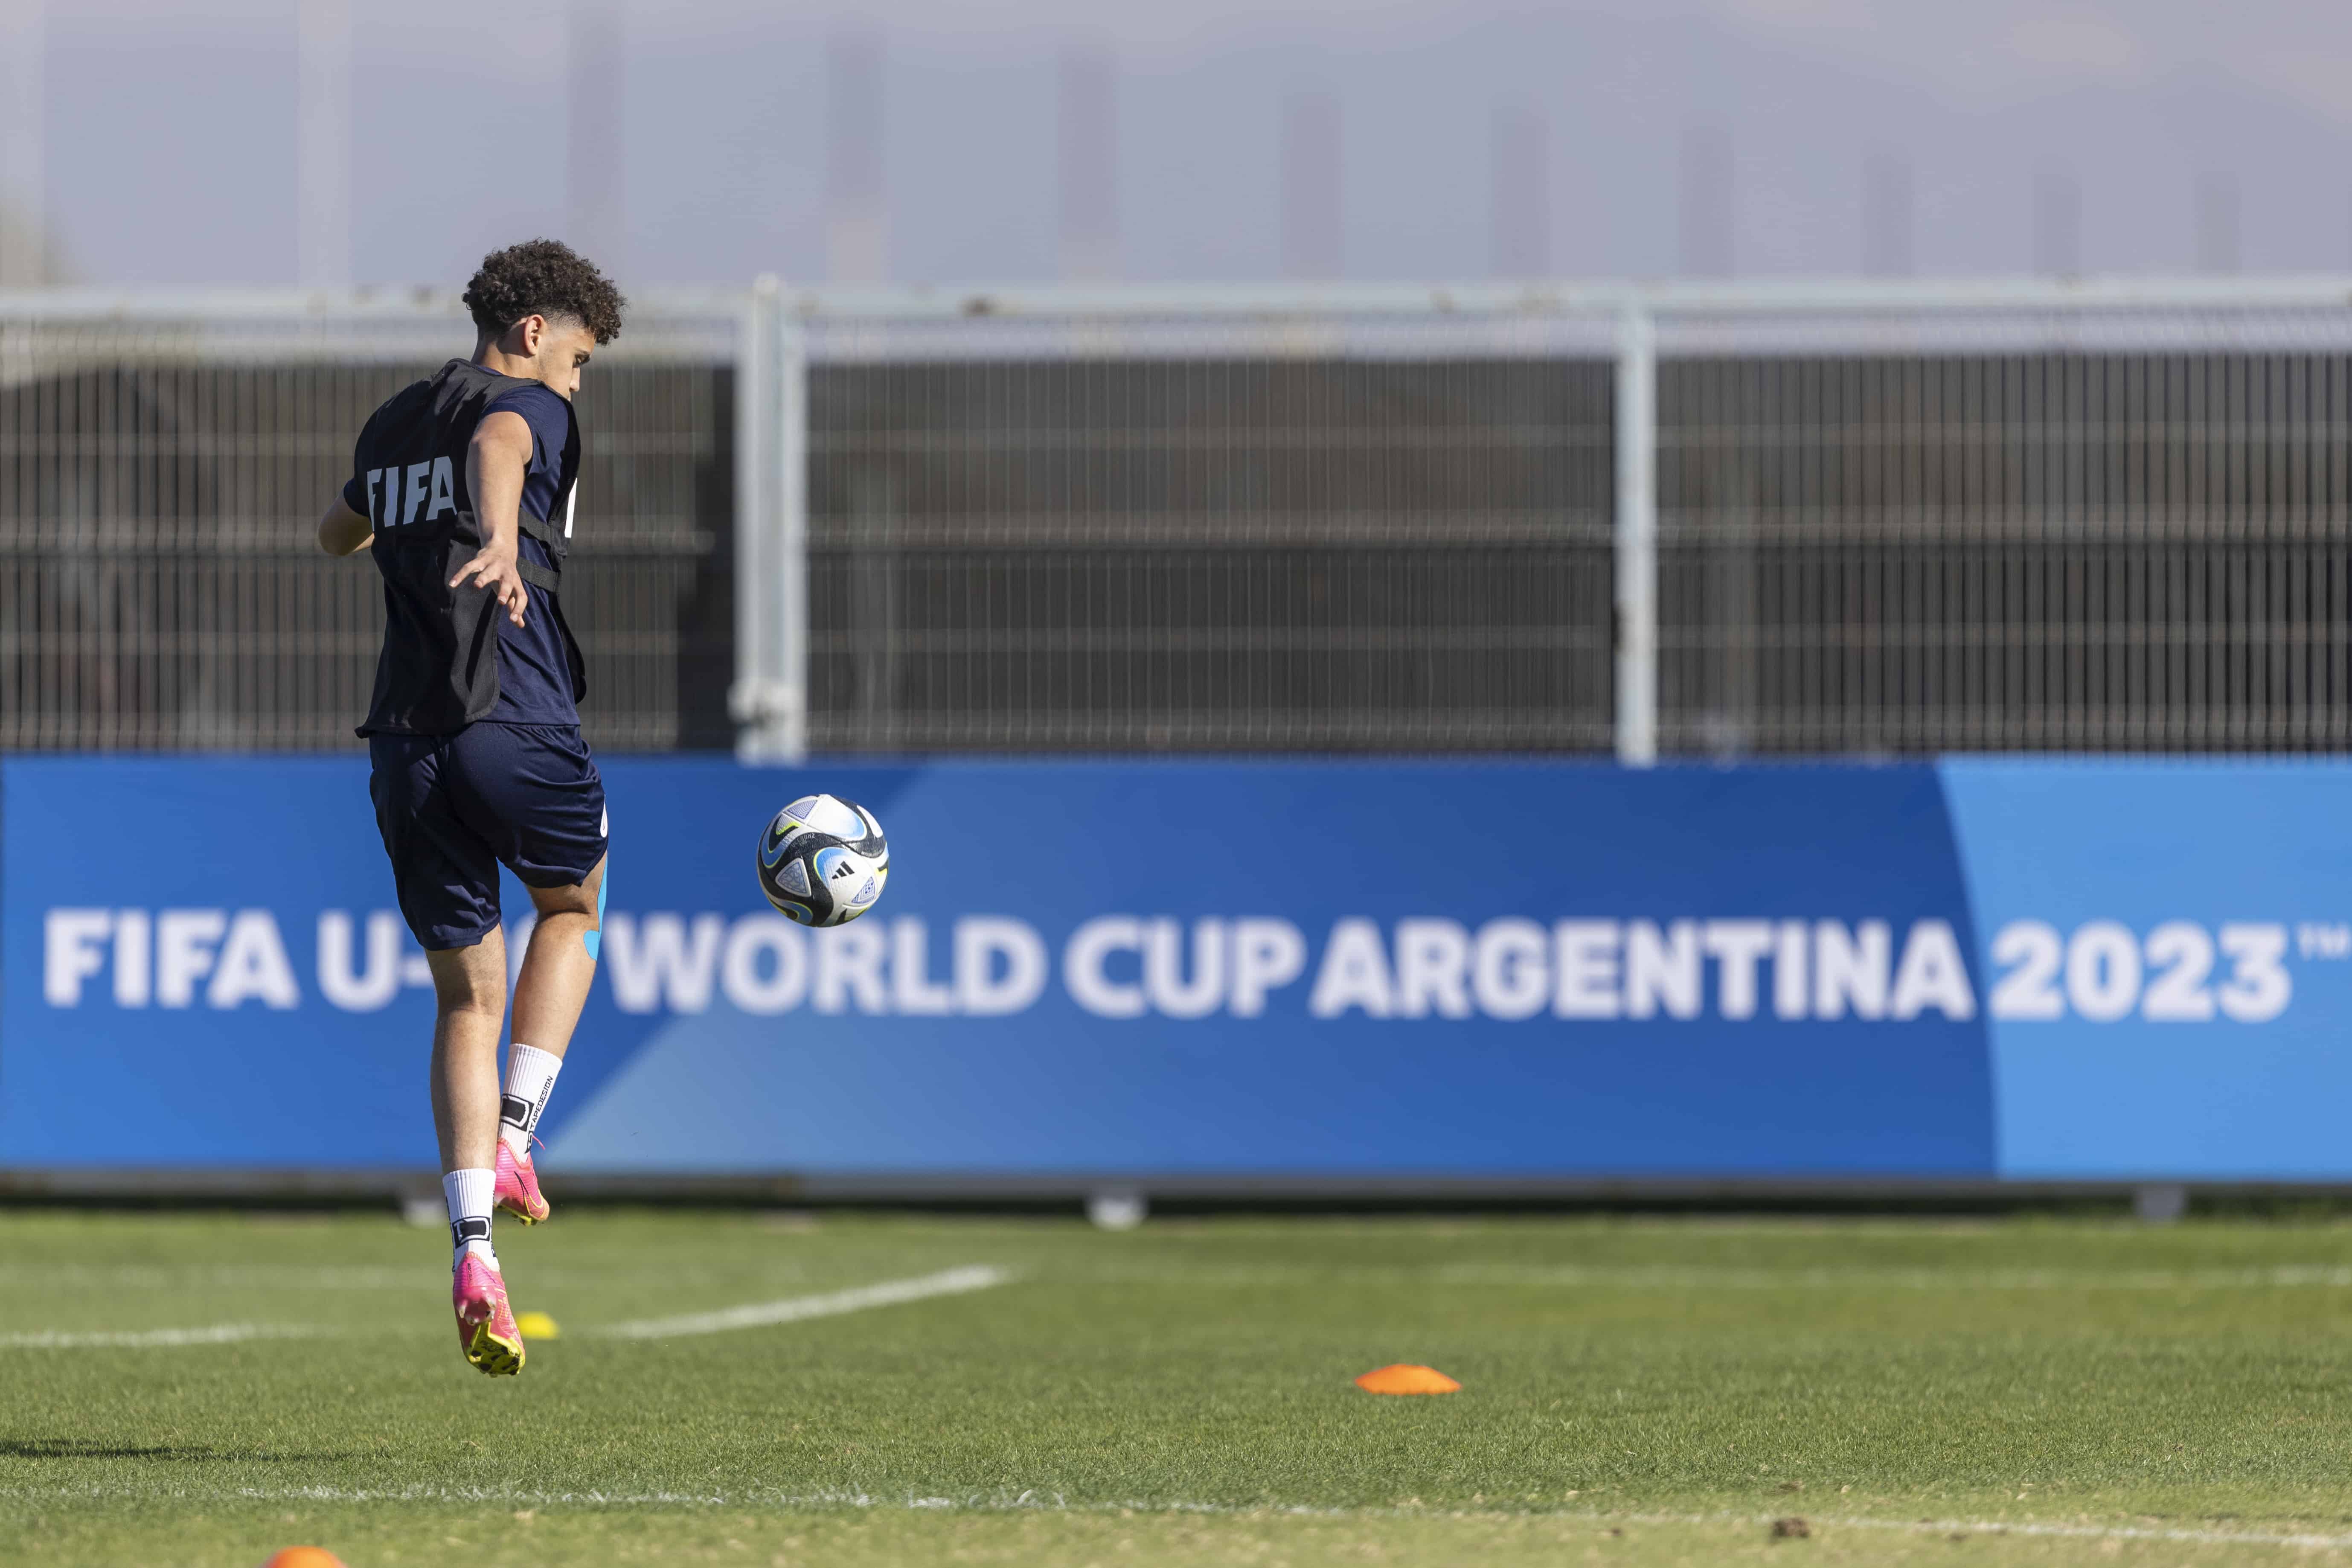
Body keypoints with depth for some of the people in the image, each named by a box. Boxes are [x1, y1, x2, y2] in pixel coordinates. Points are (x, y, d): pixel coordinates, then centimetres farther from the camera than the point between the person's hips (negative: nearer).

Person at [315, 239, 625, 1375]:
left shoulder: (391, 428, 20)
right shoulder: (528, 408, -1)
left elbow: (338, 534, 42)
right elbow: (497, 444, -27)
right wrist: (501, 539, -48)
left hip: (404, 748, 5)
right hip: (516, 722, -5)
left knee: (465, 996, 11)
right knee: (572, 910, 25)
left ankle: (472, 1248, -4)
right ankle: (514, 1136, 6)